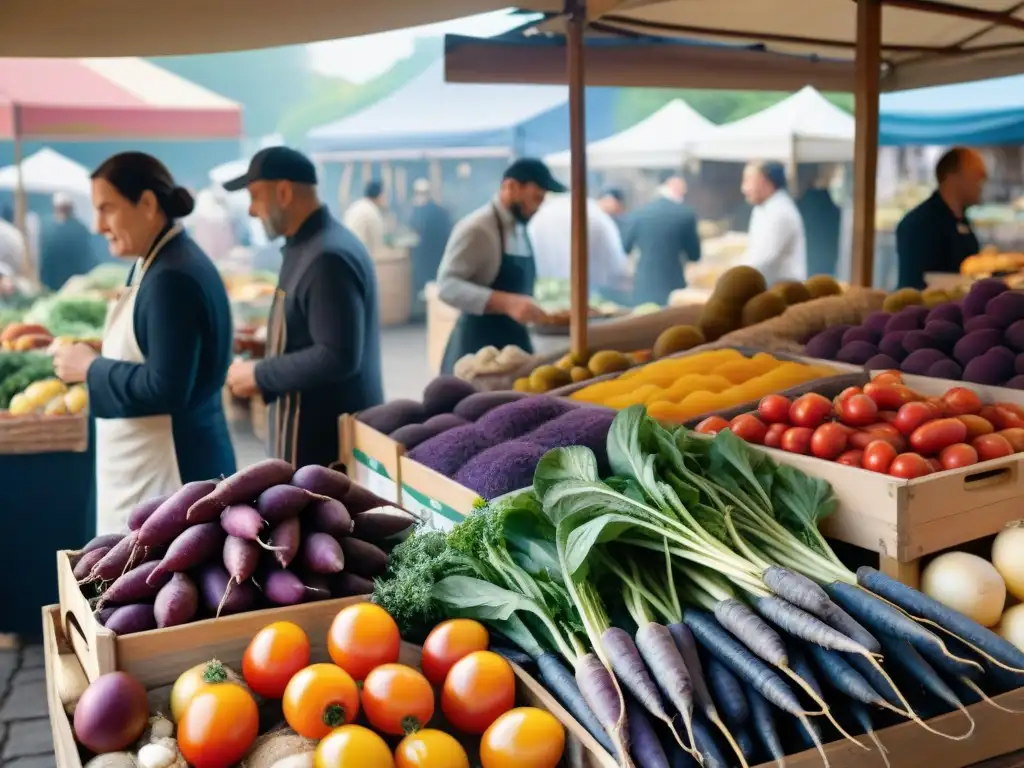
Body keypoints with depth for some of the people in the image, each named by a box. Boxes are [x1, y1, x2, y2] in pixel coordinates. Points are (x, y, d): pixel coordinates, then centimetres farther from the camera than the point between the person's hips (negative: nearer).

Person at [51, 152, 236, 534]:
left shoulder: (172, 277, -21)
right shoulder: (157, 262, 11)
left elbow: (165, 388, -24)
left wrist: (91, 368, -13)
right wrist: (89, 358, 5)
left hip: (169, 470, -10)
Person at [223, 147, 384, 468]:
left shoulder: (328, 257, -21)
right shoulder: (308, 245, 13)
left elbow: (338, 357, -27)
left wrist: (260, 376, -18)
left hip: (330, 435, -10)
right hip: (312, 430, 10)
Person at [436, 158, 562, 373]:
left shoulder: (521, 229, 12)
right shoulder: (477, 228, -14)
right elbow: (447, 285, -22)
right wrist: (506, 303, -31)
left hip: (515, 344, 8)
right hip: (478, 349, -8)